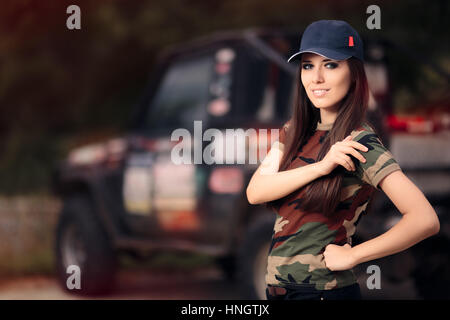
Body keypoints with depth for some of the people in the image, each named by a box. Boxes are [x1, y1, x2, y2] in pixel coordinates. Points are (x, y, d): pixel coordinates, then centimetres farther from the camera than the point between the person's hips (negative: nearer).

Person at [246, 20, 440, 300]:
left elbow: (425, 220, -24)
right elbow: (255, 192, -7)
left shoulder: (360, 143, -14)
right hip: (278, 287, 7)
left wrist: (351, 256, -16)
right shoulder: (295, 131, 7)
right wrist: (321, 166, -20)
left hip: (322, 291, -7)